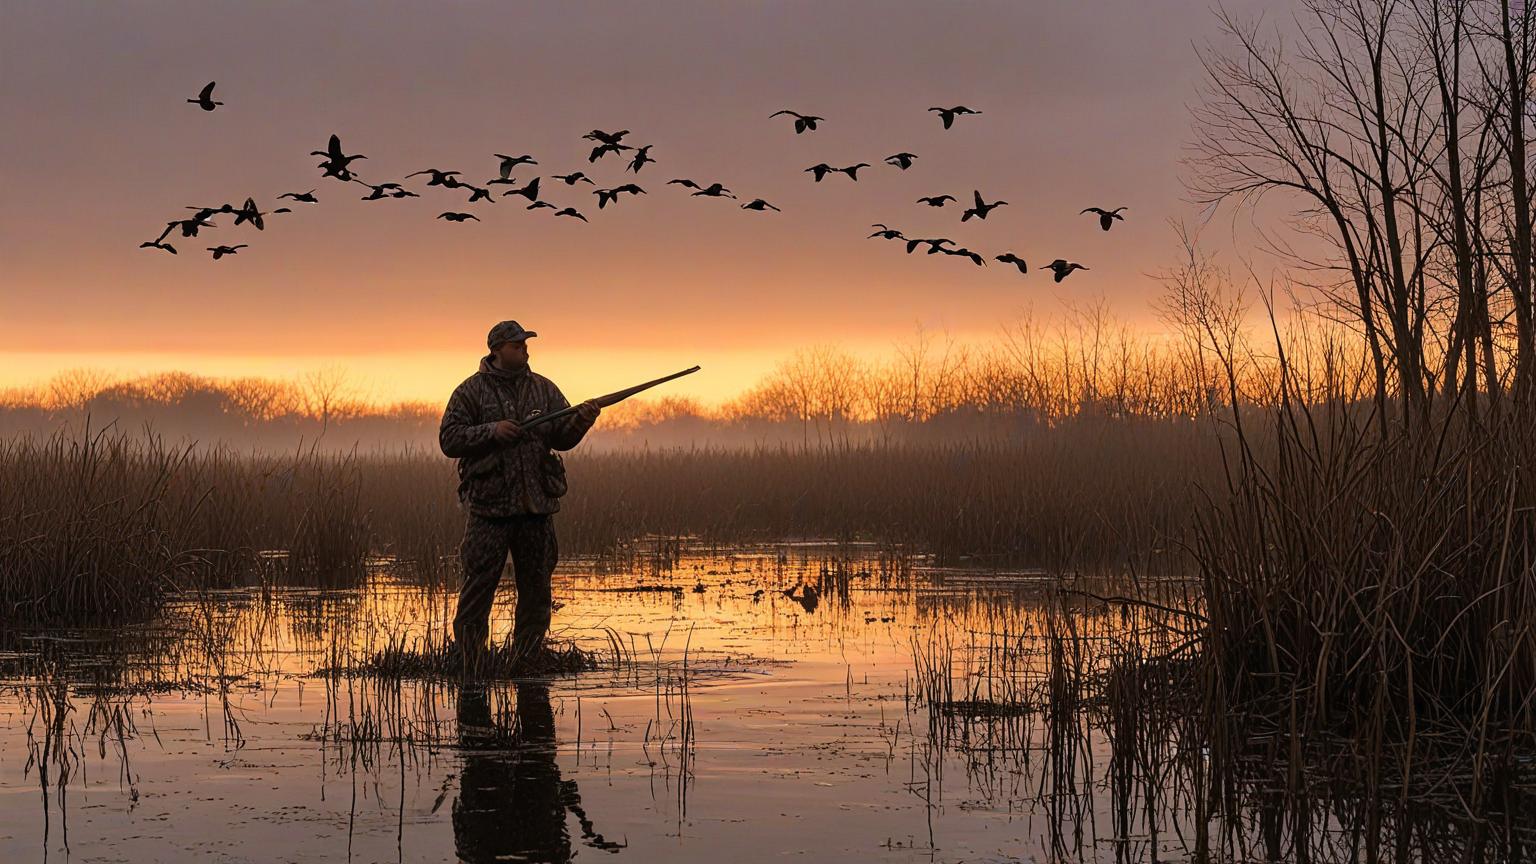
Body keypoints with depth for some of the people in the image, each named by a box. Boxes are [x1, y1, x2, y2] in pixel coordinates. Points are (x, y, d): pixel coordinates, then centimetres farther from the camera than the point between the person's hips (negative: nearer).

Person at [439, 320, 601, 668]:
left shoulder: (544, 389, 12)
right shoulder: (472, 391, 0)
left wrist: (581, 420, -12)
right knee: (478, 587, -5)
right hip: (489, 505, -4)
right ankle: (471, 668, 1)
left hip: (537, 507, 4)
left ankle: (526, 666, 18)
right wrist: (492, 431, -16)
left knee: (536, 590, 8)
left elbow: (562, 439, 8)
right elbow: (449, 439, -4)